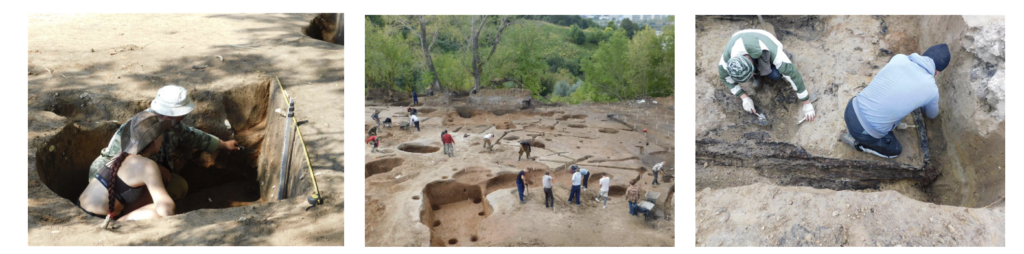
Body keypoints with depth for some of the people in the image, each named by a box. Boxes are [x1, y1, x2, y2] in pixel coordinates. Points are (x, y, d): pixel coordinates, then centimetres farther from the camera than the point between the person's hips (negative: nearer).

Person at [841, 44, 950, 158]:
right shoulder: (931, 90, -8)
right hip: (865, 132, -4)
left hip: (851, 109, 4)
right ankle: (856, 142, 10)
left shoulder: (899, 58, -2)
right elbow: (932, 115, 18)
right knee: (895, 150, 26)